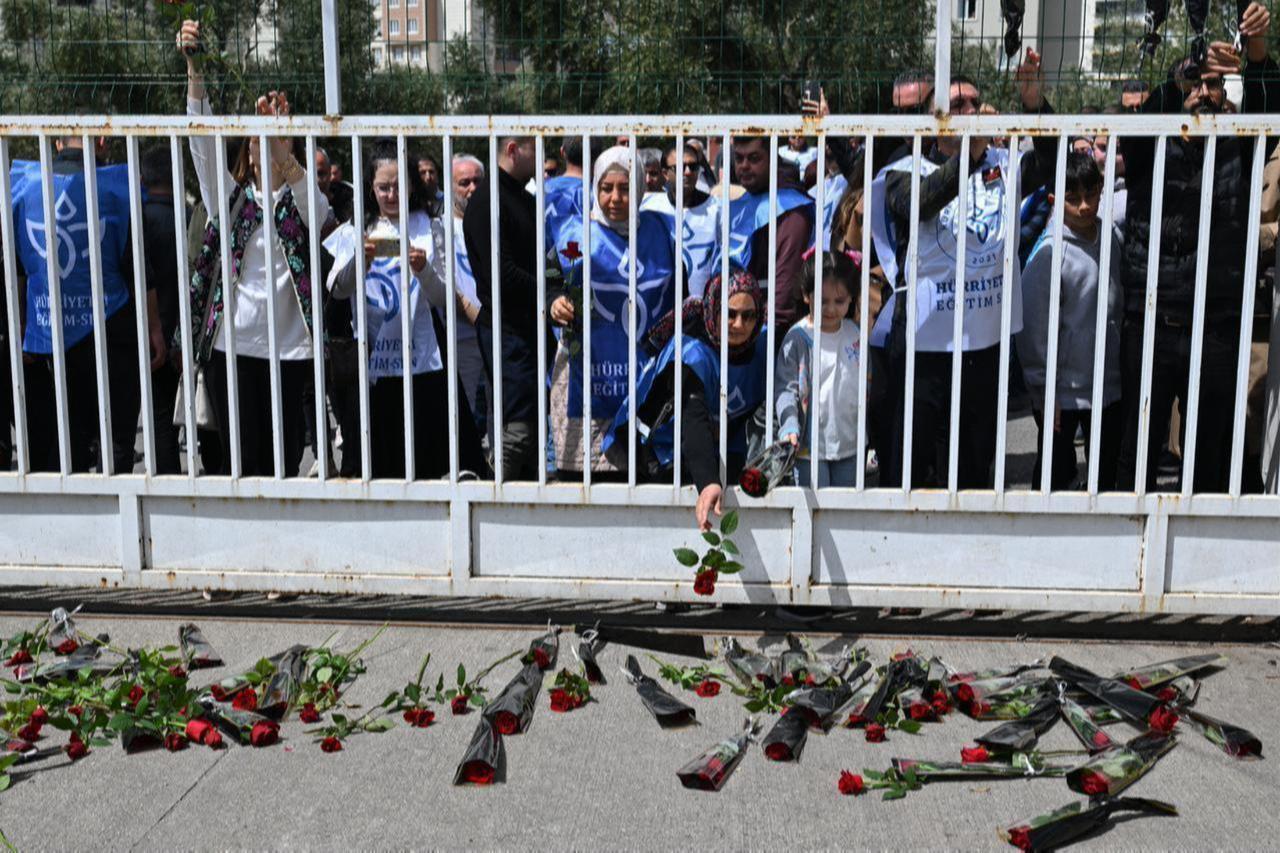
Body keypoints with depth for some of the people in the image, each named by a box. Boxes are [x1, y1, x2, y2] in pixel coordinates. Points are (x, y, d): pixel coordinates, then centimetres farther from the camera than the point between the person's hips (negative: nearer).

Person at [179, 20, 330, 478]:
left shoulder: (306, 204, 8)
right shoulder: (228, 198, 10)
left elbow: (302, 184, -16)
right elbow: (204, 143, -3)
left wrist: (281, 147, -37)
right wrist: (194, 70, -16)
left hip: (288, 345, 0)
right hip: (230, 342, 0)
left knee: (283, 457, 4)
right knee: (240, 457, 1)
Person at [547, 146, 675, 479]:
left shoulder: (655, 227, 9)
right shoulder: (577, 233, 0)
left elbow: (672, 293, 19)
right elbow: (560, 291, -1)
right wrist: (557, 306, -23)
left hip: (649, 371, 3)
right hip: (591, 372, -3)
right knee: (579, 472, -5)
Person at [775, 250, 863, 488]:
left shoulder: (855, 333, 5)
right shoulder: (798, 338, -11)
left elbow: (866, 384, 14)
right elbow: (785, 388, -12)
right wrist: (789, 427, -27)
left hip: (850, 444, 5)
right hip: (809, 446, -5)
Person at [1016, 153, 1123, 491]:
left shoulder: (1113, 237, 2)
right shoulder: (1049, 251, -15)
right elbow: (1034, 327, -13)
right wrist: (1043, 392, -11)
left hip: (1108, 384, 5)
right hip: (1062, 391, -5)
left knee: (1108, 474, 16)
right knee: (1054, 475, 8)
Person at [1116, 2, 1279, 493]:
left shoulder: (1237, 152, 8)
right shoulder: (1150, 151, 5)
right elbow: (1145, 117, -15)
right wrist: (1183, 74, -33)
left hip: (1218, 328, 1)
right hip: (1150, 323, -1)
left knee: (1213, 452, 9)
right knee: (1140, 449, 6)